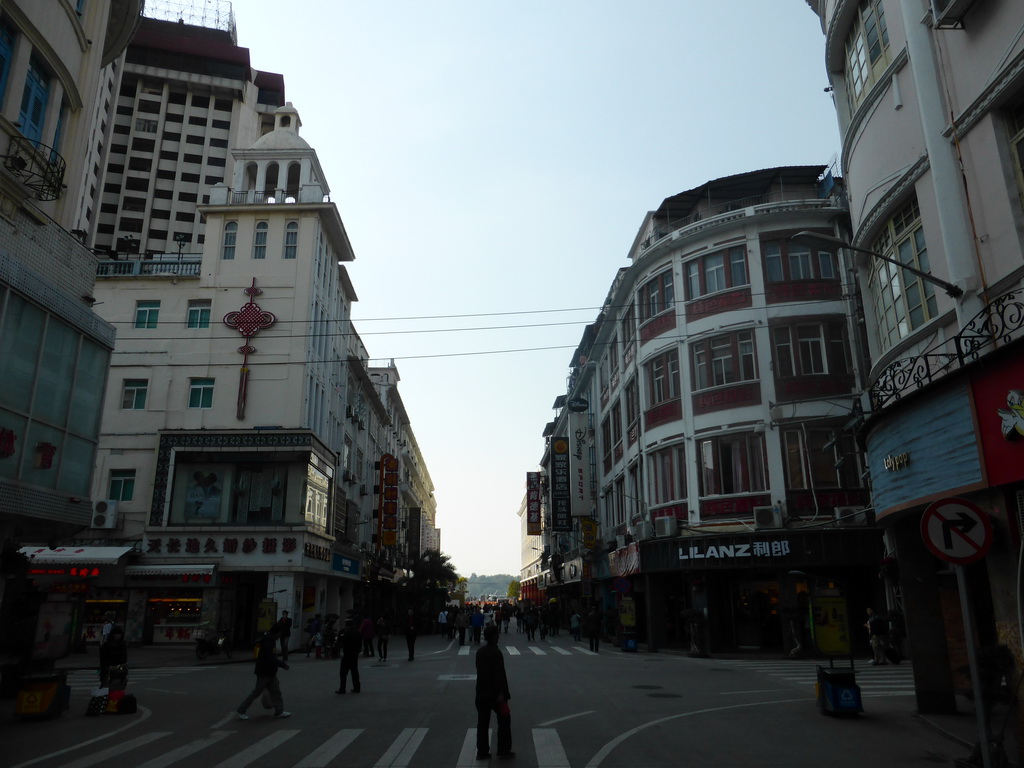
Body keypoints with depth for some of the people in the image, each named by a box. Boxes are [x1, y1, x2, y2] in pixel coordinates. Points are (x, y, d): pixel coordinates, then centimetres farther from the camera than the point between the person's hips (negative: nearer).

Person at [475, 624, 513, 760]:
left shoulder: (480, 652, 5)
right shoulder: (496, 652, -18)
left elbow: (480, 671, 10)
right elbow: (499, 674, -20)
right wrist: (501, 693, -19)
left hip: (482, 692, 7)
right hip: (495, 692, -7)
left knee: (482, 722, 10)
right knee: (504, 719, 9)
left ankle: (482, 752, 14)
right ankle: (504, 750, 13)